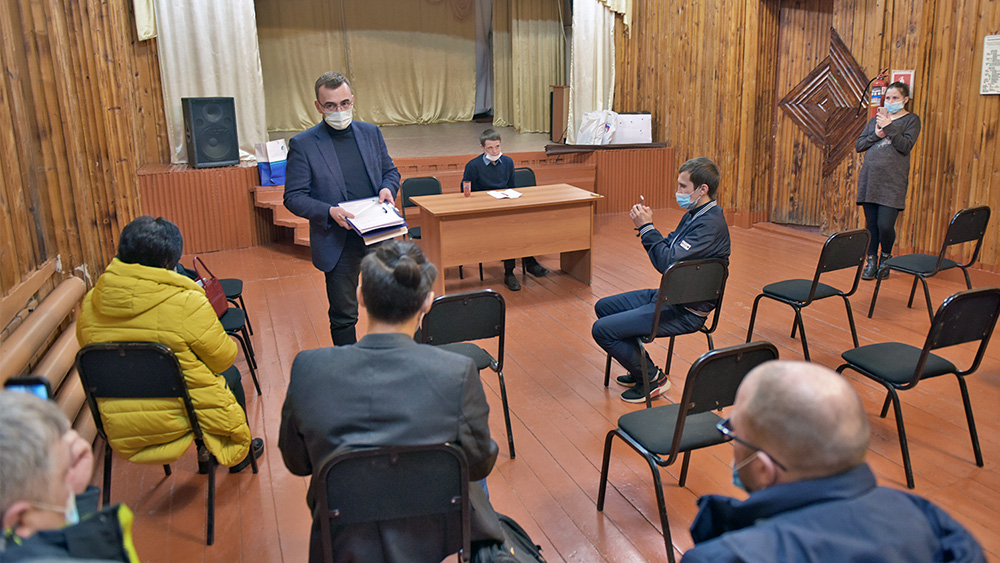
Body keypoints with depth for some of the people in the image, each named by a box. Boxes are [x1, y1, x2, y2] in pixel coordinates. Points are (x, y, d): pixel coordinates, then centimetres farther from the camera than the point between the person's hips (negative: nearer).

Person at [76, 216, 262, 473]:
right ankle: (238, 454, 43)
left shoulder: (90, 304, -5)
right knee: (230, 374, 25)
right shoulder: (187, 303, -22)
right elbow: (224, 359, -8)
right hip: (181, 420, -5)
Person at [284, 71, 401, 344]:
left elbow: (390, 170, 17)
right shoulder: (302, 144, -8)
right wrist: (329, 212, -24)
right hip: (339, 243, -4)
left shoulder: (371, 133, 5)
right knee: (343, 316, 8)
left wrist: (388, 188, -7)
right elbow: (293, 197, -8)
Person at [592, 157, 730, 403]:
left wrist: (647, 227, -23)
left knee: (602, 330, -13)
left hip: (685, 312, -11)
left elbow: (668, 262, -31)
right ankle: (640, 367, 24)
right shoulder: (695, 214, 8)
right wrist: (645, 225, -3)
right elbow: (669, 249, 12)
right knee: (603, 307, 18)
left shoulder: (710, 224, -24)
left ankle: (652, 378, 4)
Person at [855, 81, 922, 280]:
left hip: (893, 182, -4)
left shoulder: (911, 120, 5)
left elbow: (906, 146, -10)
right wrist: (876, 134, -7)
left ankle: (886, 257, 16)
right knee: (871, 224, 6)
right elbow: (858, 145, 9)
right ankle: (871, 260, 18)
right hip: (869, 179, 4)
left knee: (885, 225, -9)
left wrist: (889, 126, -13)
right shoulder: (875, 119, 17)